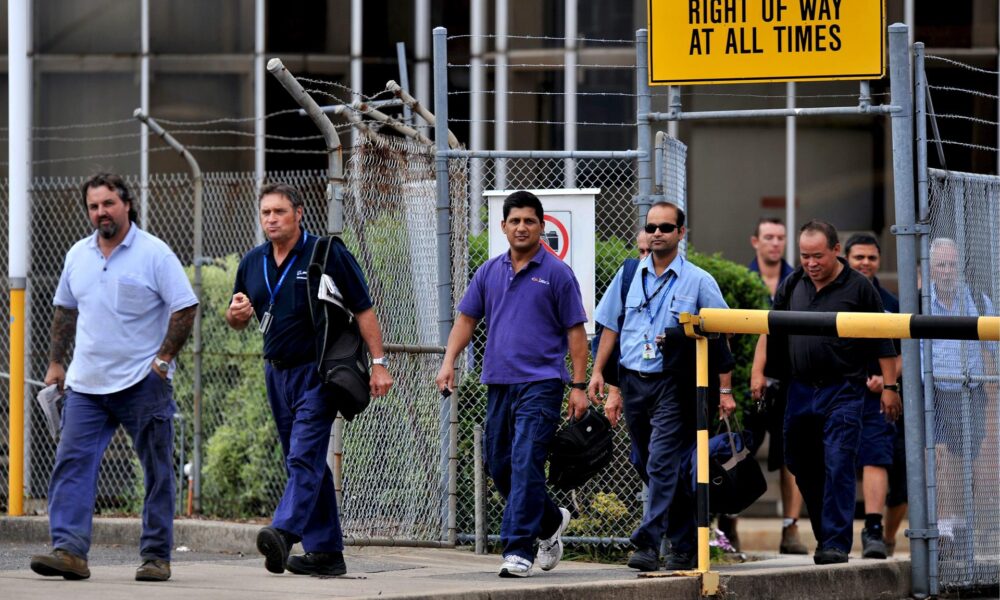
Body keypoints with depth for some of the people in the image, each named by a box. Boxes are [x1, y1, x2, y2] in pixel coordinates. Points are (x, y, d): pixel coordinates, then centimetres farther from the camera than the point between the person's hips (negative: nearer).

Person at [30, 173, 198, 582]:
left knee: (157, 470, 2)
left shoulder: (154, 254, -6)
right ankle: (69, 550, -13)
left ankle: (156, 556, 8)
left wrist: (163, 359, -12)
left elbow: (185, 308, -7)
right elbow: (65, 310, 22)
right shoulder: (78, 255, 11)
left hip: (143, 384, -4)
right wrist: (55, 362, 15)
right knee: (72, 463, -8)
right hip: (86, 384, 4)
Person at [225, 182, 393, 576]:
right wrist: (236, 314, -6)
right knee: (304, 463, 10)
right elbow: (237, 321, 19)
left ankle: (284, 533, -33)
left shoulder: (327, 255, -8)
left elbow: (363, 310, -6)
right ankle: (326, 550, 14)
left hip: (318, 371, -7)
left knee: (305, 457, -19)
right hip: (277, 372, 7)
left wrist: (378, 363, -13)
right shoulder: (253, 263, 9)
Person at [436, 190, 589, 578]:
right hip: (499, 382, 6)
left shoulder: (556, 273, -2)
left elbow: (575, 331, -3)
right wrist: (449, 363, 0)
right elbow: (466, 319, 15)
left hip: (540, 383, -6)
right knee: (498, 465, 10)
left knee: (525, 465, -14)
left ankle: (519, 550, -14)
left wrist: (579, 386, -8)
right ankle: (550, 522, 32)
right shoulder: (489, 272, 12)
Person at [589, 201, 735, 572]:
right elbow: (611, 326, 16)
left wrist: (725, 390, -6)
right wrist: (597, 371, 5)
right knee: (657, 469, 10)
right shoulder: (629, 276, 9)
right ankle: (684, 546, 19)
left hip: (672, 384, -5)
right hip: (632, 382, 5)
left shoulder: (698, 281, -1)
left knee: (662, 465, -16)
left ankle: (647, 544, -21)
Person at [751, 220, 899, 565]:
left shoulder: (858, 288, -3)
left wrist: (889, 386, -2)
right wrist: (759, 372, 8)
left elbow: (882, 341, 0)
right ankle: (824, 534, 26)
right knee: (803, 468, 10)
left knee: (838, 467, -12)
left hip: (843, 391, -5)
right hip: (801, 390, 5)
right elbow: (770, 331, 17)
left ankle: (836, 543, -13)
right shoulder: (792, 286, 9)